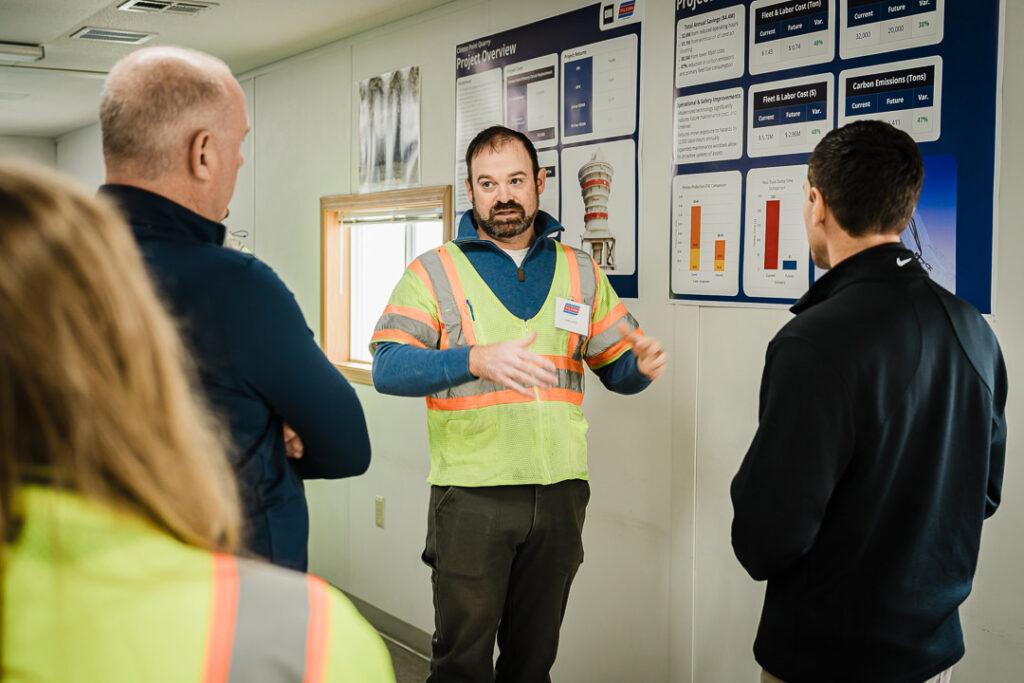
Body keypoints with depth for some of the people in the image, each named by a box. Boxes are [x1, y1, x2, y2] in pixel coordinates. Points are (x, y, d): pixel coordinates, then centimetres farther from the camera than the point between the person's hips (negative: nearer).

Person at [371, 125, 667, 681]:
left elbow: (616, 368, 15)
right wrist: (476, 359, -29)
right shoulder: (435, 271, 0)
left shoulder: (581, 273, 11)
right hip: (470, 495, -3)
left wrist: (642, 365, -10)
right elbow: (387, 368, -12)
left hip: (559, 494, 3)